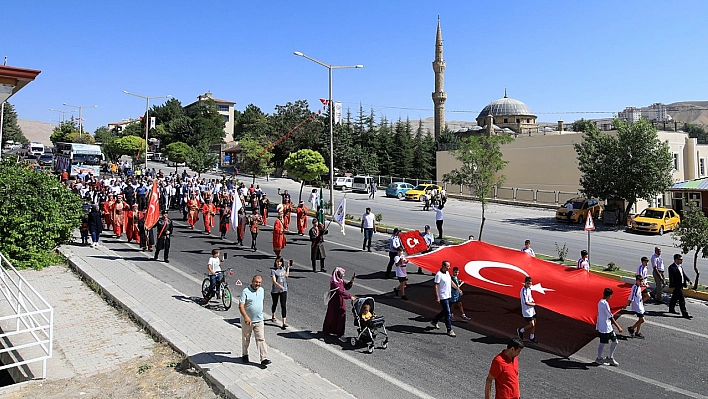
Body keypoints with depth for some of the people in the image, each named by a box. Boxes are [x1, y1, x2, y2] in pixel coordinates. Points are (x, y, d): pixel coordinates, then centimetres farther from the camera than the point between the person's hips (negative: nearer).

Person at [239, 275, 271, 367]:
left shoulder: (261, 290, 5)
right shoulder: (245, 292, -15)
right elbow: (241, 306, -22)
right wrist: (246, 317, -35)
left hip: (259, 320, 4)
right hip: (247, 320, -4)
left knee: (261, 339, -3)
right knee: (246, 339, 14)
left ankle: (264, 359, -4)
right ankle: (245, 355, 35)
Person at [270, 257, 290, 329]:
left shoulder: (283, 269, 5)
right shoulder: (273, 270, -12)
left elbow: (286, 275, 21)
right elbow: (274, 281, -22)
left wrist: (288, 267, 17)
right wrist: (280, 286, -39)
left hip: (284, 290, 3)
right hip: (275, 290, -3)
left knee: (284, 305, -5)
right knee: (275, 304, 18)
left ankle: (284, 322, -6)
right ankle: (273, 316, 47)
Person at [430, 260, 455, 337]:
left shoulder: (447, 273, 9)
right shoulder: (439, 274, -17)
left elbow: (451, 282, 22)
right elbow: (436, 286, -18)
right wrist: (437, 297, -21)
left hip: (448, 296, 9)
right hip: (443, 297, -9)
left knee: (445, 311, 19)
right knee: (447, 313, -5)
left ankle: (434, 321, 36)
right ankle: (449, 330, 3)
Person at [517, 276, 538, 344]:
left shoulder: (529, 288, 3)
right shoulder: (524, 291, -25)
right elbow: (526, 303, -24)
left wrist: (532, 300, 3)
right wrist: (534, 304, -11)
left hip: (532, 309, 9)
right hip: (527, 311, -9)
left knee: (534, 323, 13)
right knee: (531, 325, -4)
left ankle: (531, 337, 27)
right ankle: (520, 331, 19)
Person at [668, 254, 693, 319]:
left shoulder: (680, 266, 9)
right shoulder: (672, 267, -20)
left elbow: (683, 274, 14)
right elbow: (671, 278, -20)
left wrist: (688, 280, -1)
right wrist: (672, 286, -21)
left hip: (681, 285, 10)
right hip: (677, 286, -10)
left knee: (675, 298, 21)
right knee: (682, 300, -7)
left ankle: (671, 309, 34)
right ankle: (684, 314, -2)